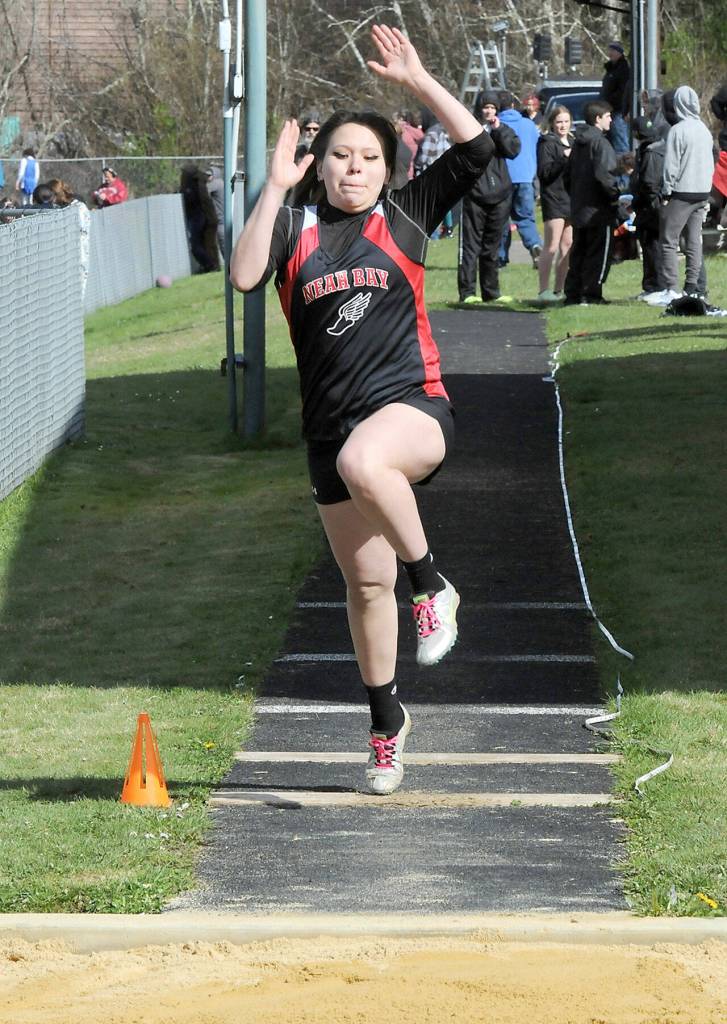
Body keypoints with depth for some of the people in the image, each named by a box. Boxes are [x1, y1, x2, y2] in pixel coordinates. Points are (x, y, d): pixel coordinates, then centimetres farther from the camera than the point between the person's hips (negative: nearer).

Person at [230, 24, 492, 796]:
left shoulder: (405, 217, 6)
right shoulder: (295, 226, 7)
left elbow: (475, 148, -1)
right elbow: (244, 275, -11)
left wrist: (415, 80, -4)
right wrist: (273, 188, -11)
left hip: (412, 405, -3)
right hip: (331, 426, 3)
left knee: (364, 460, -39)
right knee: (365, 584, 8)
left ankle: (432, 586, -19)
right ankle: (387, 723, 26)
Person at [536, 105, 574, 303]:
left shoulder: (573, 142, 19)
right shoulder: (547, 143, -4)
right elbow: (543, 172, -14)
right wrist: (563, 158, -23)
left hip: (572, 198, 7)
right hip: (554, 199, -7)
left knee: (568, 245, 6)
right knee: (552, 247, -11)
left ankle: (559, 290, 11)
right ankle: (544, 291, -12)